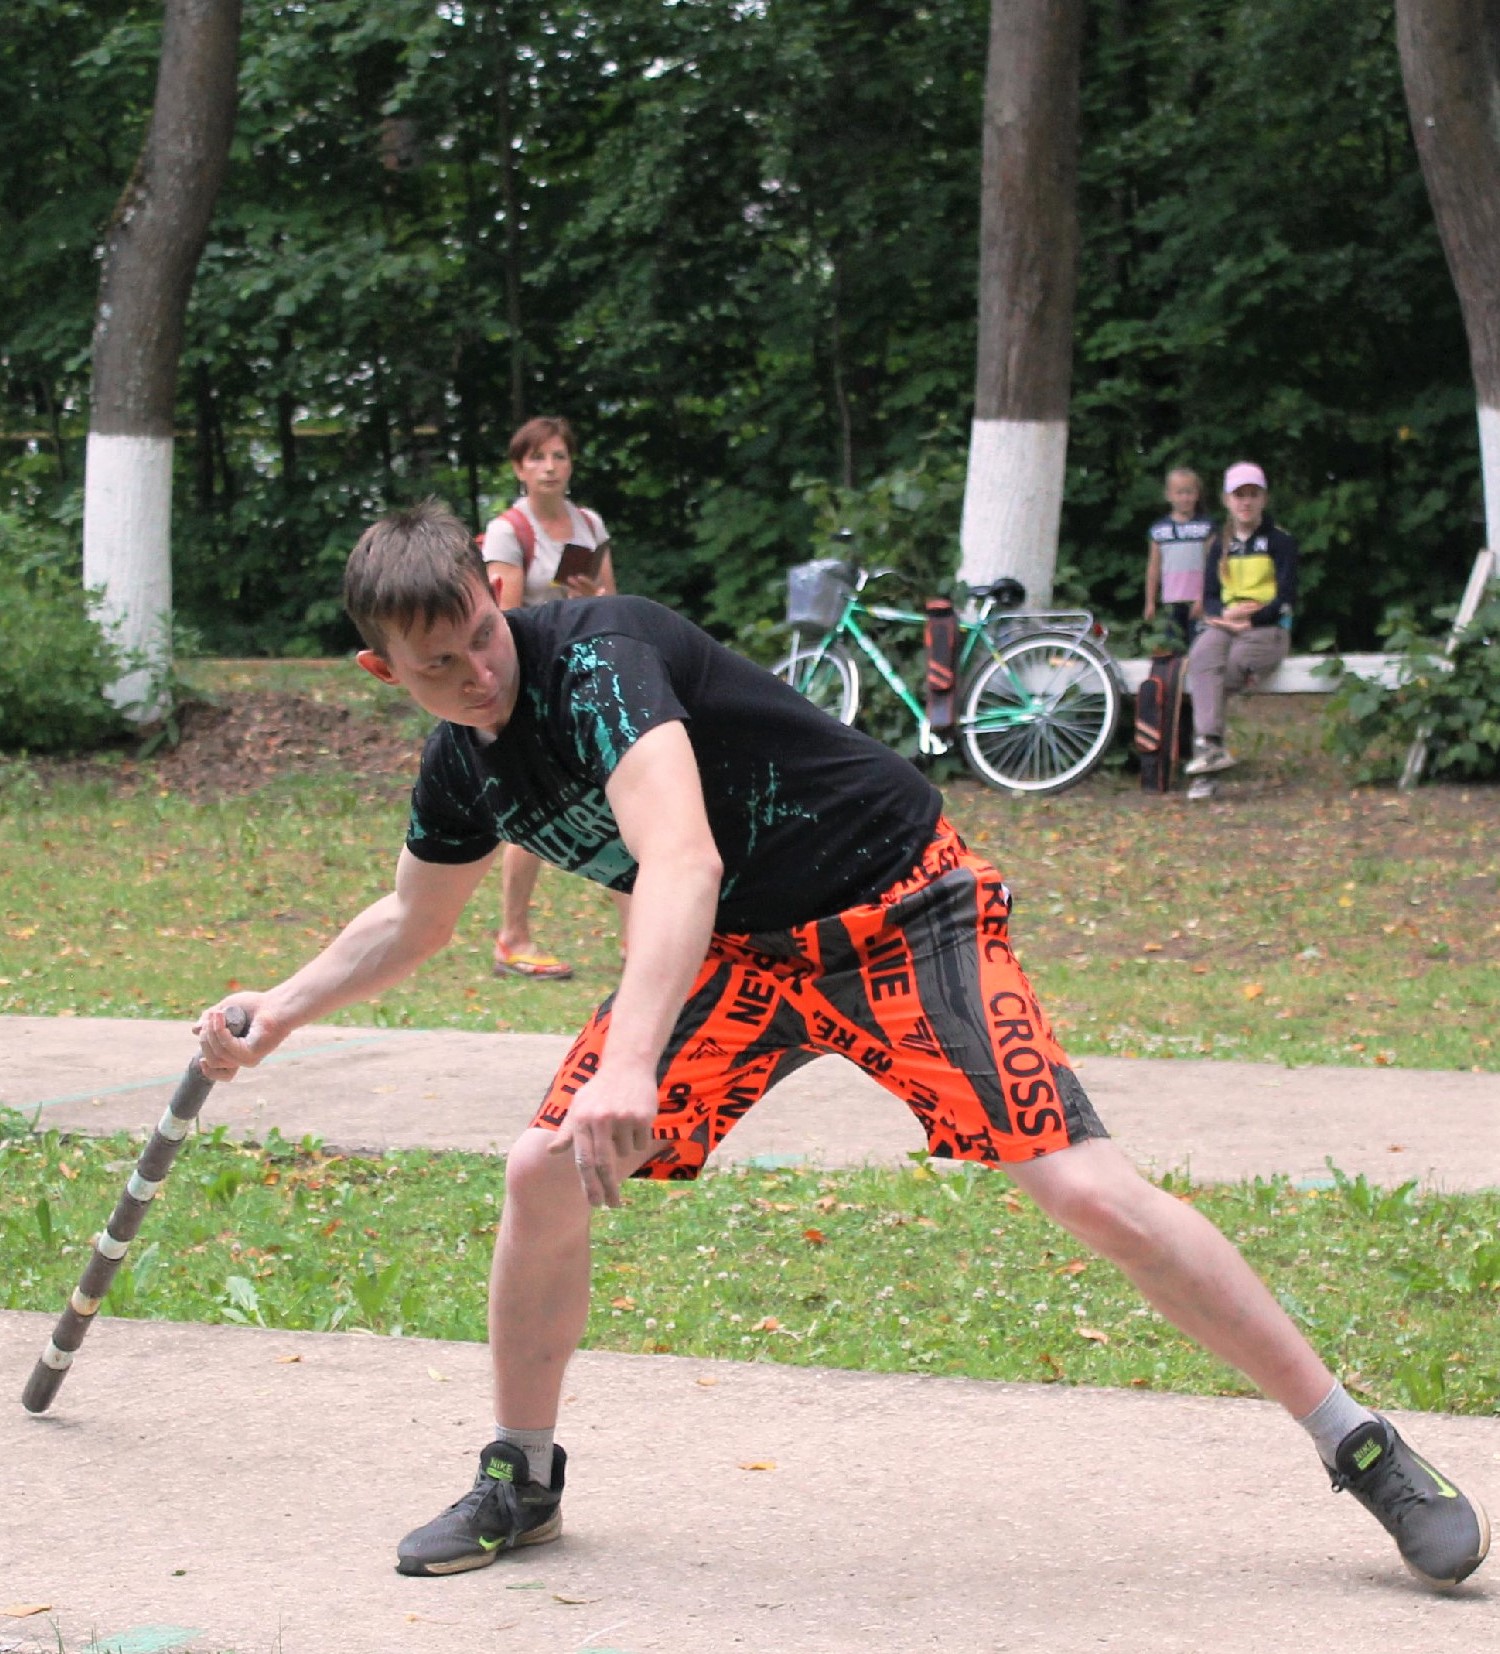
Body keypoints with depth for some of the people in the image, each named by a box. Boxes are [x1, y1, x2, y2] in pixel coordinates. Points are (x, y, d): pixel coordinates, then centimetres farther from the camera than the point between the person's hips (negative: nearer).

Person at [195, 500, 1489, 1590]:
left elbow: (681, 860, -44)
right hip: (740, 951, 7)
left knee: (1086, 1189, -18)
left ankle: (1361, 1445, -8)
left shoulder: (596, 655, -27)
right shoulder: (463, 764, -1)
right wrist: (281, 1012, 11)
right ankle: (521, 1480, 14)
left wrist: (629, 1063, -57)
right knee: (546, 1170, -7)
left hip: (899, 904, -7)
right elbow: (412, 922, 22)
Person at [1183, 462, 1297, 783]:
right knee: (1202, 654, -31)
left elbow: (1286, 599, -4)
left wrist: (1249, 619, -15)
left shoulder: (1280, 541, 5)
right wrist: (1226, 614, -10)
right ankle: (1211, 745, -45)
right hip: (1225, 625, 3)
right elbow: (1209, 597, 13)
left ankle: (1205, 742, -23)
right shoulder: (1220, 545, 19)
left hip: (1266, 628, -3)